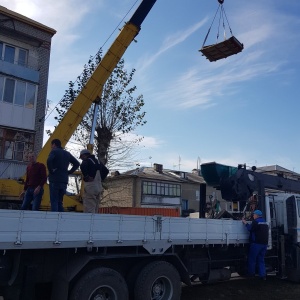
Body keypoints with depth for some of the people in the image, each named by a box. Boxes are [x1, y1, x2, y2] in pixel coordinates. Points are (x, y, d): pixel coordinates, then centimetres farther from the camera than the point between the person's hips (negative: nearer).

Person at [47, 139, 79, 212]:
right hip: (64, 180, 6)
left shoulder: (54, 151, -2)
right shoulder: (67, 153, 17)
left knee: (54, 201, -3)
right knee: (59, 201, 14)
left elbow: (49, 160, -23)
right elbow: (77, 163, 15)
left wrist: (51, 170, -10)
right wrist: (69, 172, 12)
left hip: (54, 180, -6)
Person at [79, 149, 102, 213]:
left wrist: (86, 176, -18)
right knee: (95, 210, 13)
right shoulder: (97, 161, 19)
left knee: (89, 210, -7)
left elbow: (82, 167, -27)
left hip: (90, 187, -8)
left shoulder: (87, 160, -5)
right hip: (99, 187, 8)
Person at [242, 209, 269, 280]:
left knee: (252, 259, 3)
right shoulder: (265, 222, 17)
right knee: (261, 260, 11)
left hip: (256, 243, -7)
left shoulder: (256, 221, -9)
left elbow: (250, 229, -14)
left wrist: (245, 223, -2)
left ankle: (251, 273, 6)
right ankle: (263, 275, 6)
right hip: (264, 243, 7)